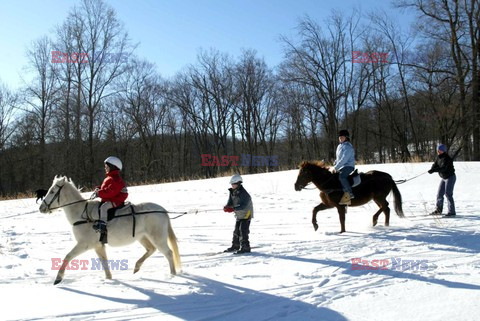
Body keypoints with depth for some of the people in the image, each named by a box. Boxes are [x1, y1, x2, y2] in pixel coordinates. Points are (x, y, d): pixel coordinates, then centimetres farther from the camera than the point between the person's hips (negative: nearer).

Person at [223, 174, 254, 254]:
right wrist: (227, 207, -20)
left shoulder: (244, 193, -24)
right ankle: (235, 246, 30)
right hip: (239, 215, 9)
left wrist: (233, 208, -44)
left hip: (246, 215, -8)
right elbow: (230, 202, 3)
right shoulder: (233, 192, 2)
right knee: (236, 231, 16)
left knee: (243, 231, -14)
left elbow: (243, 205, -34)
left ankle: (245, 248, -8)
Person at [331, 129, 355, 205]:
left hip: (348, 166, -10)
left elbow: (344, 159, -22)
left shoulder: (348, 147, -13)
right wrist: (334, 166, 9)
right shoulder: (339, 146, 17)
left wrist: (336, 167, -23)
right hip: (341, 167, 10)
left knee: (341, 176, -35)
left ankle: (349, 193, -32)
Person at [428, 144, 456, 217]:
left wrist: (433, 170, -39)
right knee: (439, 194, 12)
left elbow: (443, 168, -32)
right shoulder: (438, 157, 5)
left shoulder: (447, 158, -22)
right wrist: (432, 169, -21)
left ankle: (452, 212, -7)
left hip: (450, 177, -9)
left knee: (448, 194, -12)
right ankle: (438, 210, 25)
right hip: (444, 178, 9)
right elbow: (435, 164, 0)